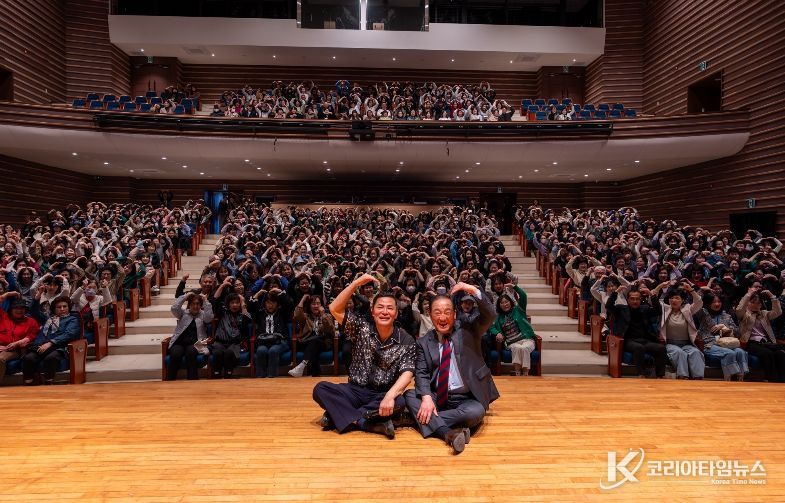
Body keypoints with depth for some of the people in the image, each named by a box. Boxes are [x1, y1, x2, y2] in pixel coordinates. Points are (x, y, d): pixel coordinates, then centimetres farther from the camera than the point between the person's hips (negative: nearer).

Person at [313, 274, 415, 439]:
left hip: (384, 395, -1)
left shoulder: (406, 341, -5)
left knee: (399, 402, -35)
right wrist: (356, 283, -20)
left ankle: (338, 415, -21)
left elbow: (407, 373, -15)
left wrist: (390, 395, -34)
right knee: (320, 389, -23)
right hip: (356, 390, 2)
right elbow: (335, 309, -11)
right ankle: (372, 424, -27)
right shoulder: (361, 328, -1)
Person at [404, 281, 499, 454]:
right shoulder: (424, 342, 5)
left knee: (476, 413, -33)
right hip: (435, 397, 2)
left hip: (466, 399, -1)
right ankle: (449, 433, -35)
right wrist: (426, 398, -23)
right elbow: (421, 373, -4)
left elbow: (490, 316, -12)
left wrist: (473, 290, -26)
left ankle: (424, 419, -20)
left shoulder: (468, 332, 2)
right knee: (409, 396, -24)